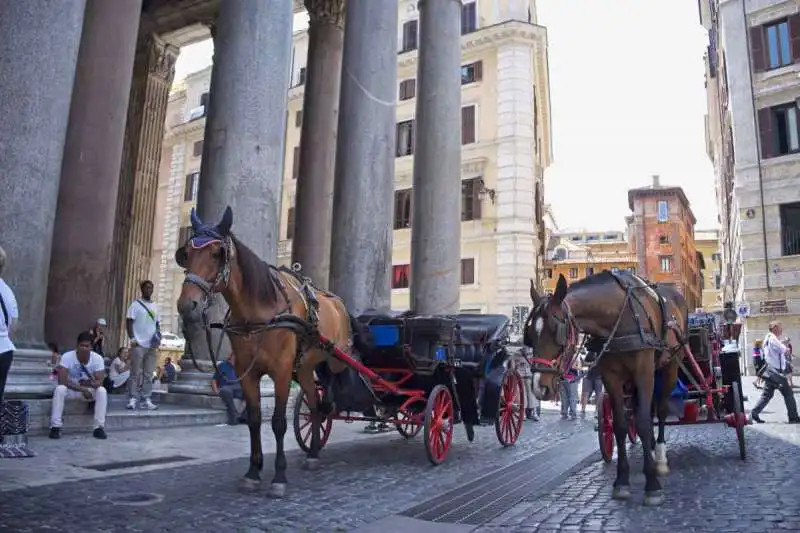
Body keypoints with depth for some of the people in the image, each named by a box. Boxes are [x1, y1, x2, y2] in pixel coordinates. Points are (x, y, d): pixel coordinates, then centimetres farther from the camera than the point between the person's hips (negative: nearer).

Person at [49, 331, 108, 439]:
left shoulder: (97, 358, -15)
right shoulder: (67, 357, -19)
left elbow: (99, 382, -19)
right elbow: (62, 381, -25)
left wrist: (90, 384, -43)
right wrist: (82, 389, -32)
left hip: (89, 390, 1)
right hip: (71, 389, -1)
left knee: (102, 390, -29)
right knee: (60, 389, -33)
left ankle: (99, 427, -24)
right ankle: (55, 427, -26)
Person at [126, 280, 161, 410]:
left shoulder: (154, 306, 16)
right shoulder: (136, 304, -1)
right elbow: (129, 322, -5)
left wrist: (158, 334, 1)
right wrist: (132, 338, -14)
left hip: (152, 345, 5)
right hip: (139, 344, -5)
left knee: (148, 374, 5)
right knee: (135, 373, -3)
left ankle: (146, 400, 8)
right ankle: (132, 399, 1)